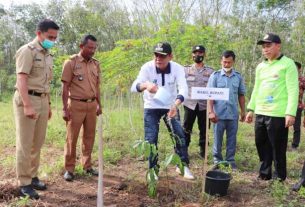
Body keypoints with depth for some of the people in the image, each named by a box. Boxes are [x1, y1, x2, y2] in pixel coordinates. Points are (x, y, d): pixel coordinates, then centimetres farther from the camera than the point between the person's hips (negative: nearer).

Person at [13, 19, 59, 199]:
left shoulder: (48, 55, 17)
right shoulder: (27, 51, -7)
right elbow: (21, 80, -16)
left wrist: (49, 105, 18)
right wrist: (27, 105, -23)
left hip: (42, 100, 8)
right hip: (27, 99, -7)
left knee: (38, 142, 12)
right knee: (25, 144, -2)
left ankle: (33, 176, 24)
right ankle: (24, 184, 6)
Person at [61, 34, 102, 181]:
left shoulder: (96, 64, 10)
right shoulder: (71, 62, -5)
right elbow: (65, 87, -6)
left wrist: (99, 104, 15)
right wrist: (65, 108, -11)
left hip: (92, 104, 5)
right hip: (76, 104, -5)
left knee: (89, 136, 11)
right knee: (72, 137, 2)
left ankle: (87, 166, 23)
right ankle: (69, 169, 13)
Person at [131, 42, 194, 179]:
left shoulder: (177, 68, -20)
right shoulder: (147, 67, -22)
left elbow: (183, 89, -32)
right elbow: (134, 87, -33)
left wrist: (175, 105, -51)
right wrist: (146, 85, -57)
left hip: (170, 106, 1)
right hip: (151, 107, 0)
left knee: (180, 135, -2)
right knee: (151, 139, -1)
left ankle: (184, 165, 16)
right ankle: (153, 169, 16)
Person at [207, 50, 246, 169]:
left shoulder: (238, 77, 6)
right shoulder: (215, 76, -2)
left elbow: (241, 95, 12)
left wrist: (243, 111, 10)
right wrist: (211, 111, -12)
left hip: (233, 114, 2)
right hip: (219, 114, -2)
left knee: (232, 139, 10)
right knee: (218, 138, 8)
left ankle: (231, 160, 22)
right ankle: (217, 159, 22)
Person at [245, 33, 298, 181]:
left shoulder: (288, 64, -4)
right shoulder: (260, 67, 14)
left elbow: (293, 90, -10)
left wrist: (291, 113, -17)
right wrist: (251, 109, 14)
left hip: (278, 114, -6)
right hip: (260, 114, 6)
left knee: (278, 148, 3)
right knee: (261, 145, 12)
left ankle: (279, 177, 19)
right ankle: (265, 174, 26)